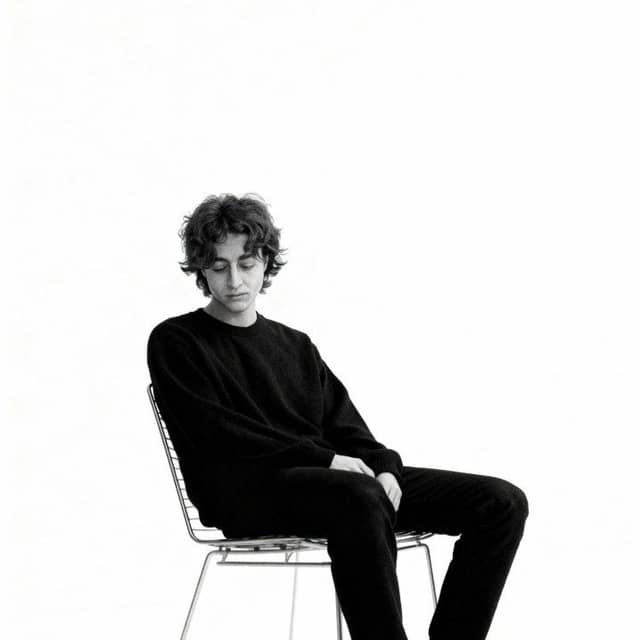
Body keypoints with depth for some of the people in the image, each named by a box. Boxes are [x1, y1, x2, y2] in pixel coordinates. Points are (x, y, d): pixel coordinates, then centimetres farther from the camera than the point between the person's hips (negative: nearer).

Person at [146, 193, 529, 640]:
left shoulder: (296, 345, 26)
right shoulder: (174, 343, 8)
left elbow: (346, 427, 17)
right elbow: (218, 433, -6)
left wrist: (384, 468, -6)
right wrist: (323, 458, -14)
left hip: (338, 480, 6)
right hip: (245, 493, -6)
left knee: (503, 502, -10)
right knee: (360, 500, -42)